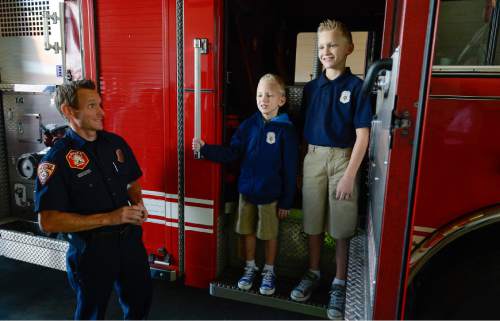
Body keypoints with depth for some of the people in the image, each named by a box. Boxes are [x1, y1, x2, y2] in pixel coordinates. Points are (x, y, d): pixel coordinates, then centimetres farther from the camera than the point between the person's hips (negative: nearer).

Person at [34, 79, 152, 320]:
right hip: (91, 248, -5)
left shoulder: (115, 142, 0)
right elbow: (48, 222, -20)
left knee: (140, 301, 23)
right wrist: (108, 218, -24)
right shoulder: (57, 160, -16)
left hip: (130, 238, 5)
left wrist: (137, 203, -7)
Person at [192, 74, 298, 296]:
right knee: (248, 231, 16)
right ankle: (250, 267, 37)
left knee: (270, 234, 12)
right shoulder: (249, 125, -2)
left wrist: (286, 201, -8)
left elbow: (289, 169, -10)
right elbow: (231, 153, -6)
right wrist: (205, 149, -20)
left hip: (271, 194, -3)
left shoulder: (286, 130, -12)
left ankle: (269, 272, 33)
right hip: (246, 190, 3)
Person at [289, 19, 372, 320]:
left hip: (343, 159, -3)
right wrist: (301, 163, 7)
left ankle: (340, 284, 22)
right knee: (313, 222, 12)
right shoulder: (311, 87, 7)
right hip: (313, 159, 4)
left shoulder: (356, 86, -5)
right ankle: (313, 273, 31)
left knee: (342, 228, 5)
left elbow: (362, 135, -9)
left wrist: (349, 176, -14)